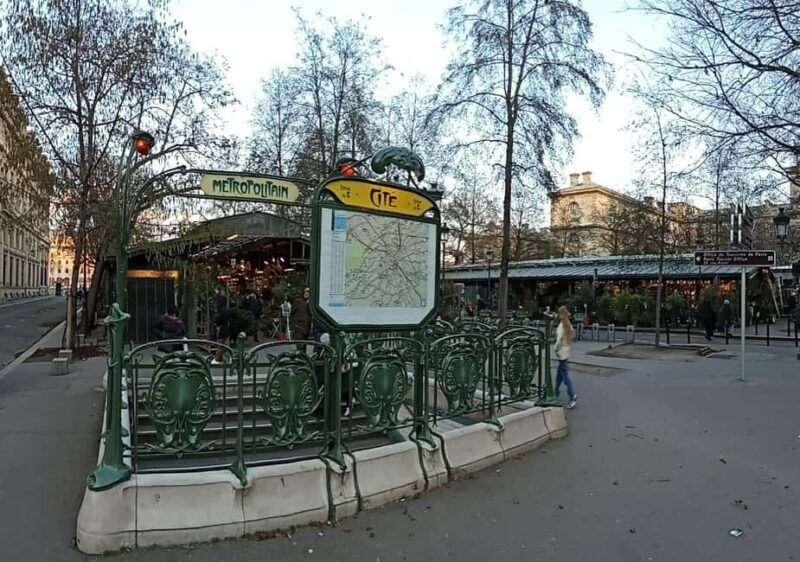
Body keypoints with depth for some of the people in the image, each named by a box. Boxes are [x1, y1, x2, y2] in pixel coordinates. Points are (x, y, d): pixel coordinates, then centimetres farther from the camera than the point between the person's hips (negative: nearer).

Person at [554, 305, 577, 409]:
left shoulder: (562, 325, -16)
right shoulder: (569, 325, 9)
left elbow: (559, 338, -24)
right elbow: (570, 338, 12)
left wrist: (556, 349, -10)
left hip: (562, 353, -9)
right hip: (566, 352, 9)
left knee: (565, 375, -7)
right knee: (559, 374, 19)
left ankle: (572, 397, -9)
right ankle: (556, 393, 30)